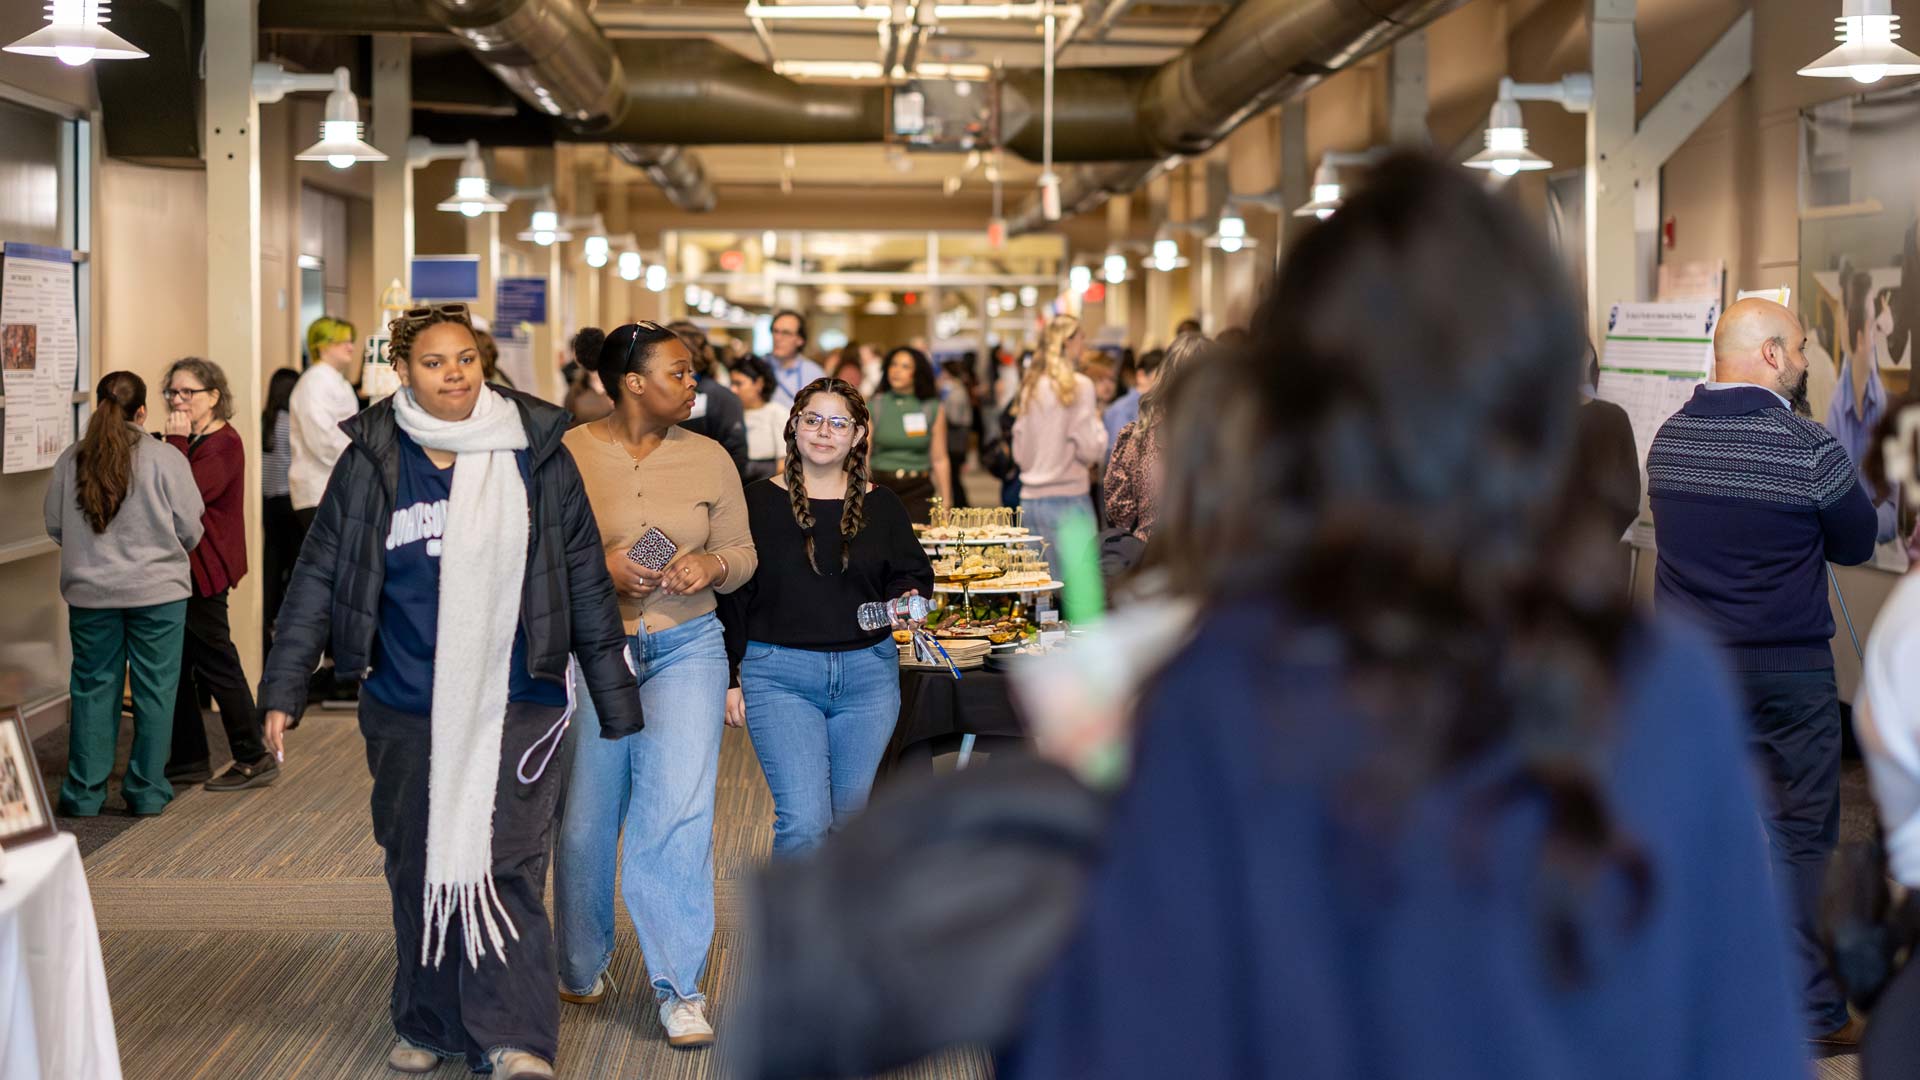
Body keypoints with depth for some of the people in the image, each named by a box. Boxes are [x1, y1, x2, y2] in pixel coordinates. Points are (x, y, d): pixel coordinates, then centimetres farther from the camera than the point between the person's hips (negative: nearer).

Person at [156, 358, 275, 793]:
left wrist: (176, 441, -21)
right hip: (183, 566, 10)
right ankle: (189, 759, 19)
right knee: (178, 666, 12)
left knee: (215, 664, -4)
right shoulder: (194, 440, 17)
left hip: (203, 569, -10)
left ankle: (254, 760, 5)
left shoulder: (223, 443, -15)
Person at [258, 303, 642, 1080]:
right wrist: (283, 690, -4)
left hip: (513, 706, -2)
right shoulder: (372, 461, 0)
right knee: (417, 869, 11)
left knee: (505, 864, -9)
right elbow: (319, 577, 3)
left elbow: (585, 582, 4)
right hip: (406, 709, 2)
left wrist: (616, 702, 5)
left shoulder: (535, 452, -1)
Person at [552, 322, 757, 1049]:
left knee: (679, 811, -9)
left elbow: (742, 552, 10)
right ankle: (582, 969, 32)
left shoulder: (708, 458, 5)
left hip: (685, 648, 1)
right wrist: (597, 566, -18)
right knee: (584, 819, 8)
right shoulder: (568, 455, -4)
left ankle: (679, 987, 3)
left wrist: (713, 564, -11)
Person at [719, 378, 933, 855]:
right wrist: (729, 677, 0)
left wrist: (908, 599, -8)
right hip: (779, 674, -3)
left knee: (848, 817, 10)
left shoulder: (881, 505, 8)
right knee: (804, 820, -15)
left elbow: (914, 573, 16)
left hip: (868, 674, 3)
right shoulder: (759, 502, 1)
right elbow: (731, 596, 3)